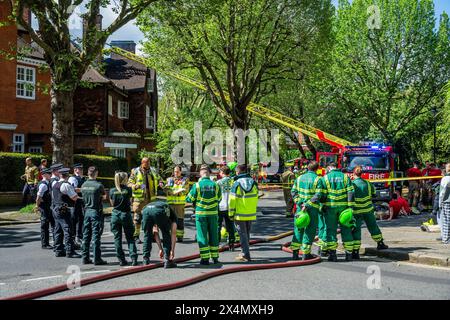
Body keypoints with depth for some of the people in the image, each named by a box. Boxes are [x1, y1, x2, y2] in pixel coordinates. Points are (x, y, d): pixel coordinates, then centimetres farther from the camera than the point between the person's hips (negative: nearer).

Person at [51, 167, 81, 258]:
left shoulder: (54, 184, 11)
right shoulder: (66, 185, -15)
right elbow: (74, 197, -16)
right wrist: (76, 195, 3)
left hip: (55, 209, 9)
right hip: (64, 211, -9)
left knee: (58, 231, 13)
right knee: (68, 231, -7)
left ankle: (58, 250, 19)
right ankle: (70, 251, -9)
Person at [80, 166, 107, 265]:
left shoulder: (84, 185, 4)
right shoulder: (98, 185, -13)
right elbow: (104, 197, 2)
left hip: (87, 211, 6)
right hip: (96, 211, -6)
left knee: (86, 235, 11)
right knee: (96, 236, -3)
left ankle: (85, 258, 15)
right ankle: (97, 259, -1)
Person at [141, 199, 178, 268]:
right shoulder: (173, 214, 36)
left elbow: (155, 233, 44)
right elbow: (173, 233, 27)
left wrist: (161, 249, 45)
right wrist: (172, 250, 30)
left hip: (145, 210, 4)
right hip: (160, 211, -4)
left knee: (147, 236, 23)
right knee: (166, 235, 17)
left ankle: (146, 261, 22)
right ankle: (167, 261, 16)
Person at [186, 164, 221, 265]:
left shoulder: (197, 185, -9)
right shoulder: (215, 185, -4)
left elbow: (189, 199, -3)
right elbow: (219, 199, 7)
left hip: (201, 213, -2)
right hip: (213, 213, 2)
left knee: (202, 236, 5)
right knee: (213, 235, 12)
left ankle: (205, 258, 4)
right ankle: (215, 257, 18)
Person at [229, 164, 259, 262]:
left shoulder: (236, 184, -12)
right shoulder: (253, 183, 3)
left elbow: (232, 201, -12)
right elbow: (256, 198, 8)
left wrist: (231, 214, -3)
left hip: (240, 214, -5)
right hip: (251, 214, 5)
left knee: (242, 234, 2)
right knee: (247, 234, 17)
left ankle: (246, 255, -3)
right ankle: (244, 252, 27)